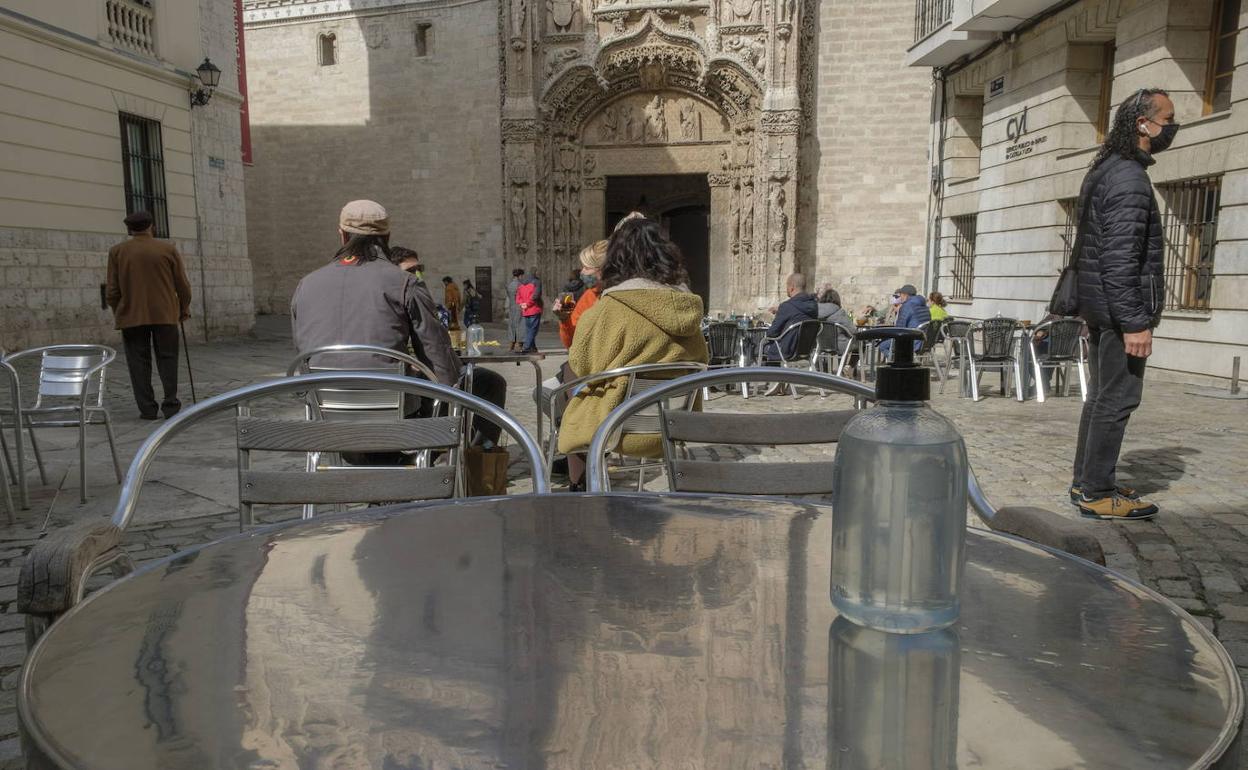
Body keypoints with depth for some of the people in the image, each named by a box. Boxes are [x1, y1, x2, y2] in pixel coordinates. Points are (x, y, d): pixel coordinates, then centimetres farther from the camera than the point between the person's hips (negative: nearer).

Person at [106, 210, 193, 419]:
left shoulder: (117, 252, 2)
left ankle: (147, 408, 4)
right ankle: (171, 405, 1)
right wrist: (184, 309, 15)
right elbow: (183, 285, 1)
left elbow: (112, 290, 2)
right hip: (165, 315, 0)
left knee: (139, 362, 5)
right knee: (167, 359, 7)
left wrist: (118, 314, 15)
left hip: (132, 316, 0)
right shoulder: (168, 249, -1)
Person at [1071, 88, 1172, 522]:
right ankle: (1097, 493, -1)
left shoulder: (1104, 170, 17)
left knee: (1101, 394, 14)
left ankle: (1086, 481, 22)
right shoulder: (1129, 178, -15)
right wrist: (1135, 322, -23)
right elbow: (1121, 258, -22)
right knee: (1118, 398, -6)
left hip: (1099, 306, 10)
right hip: (1122, 306, -10)